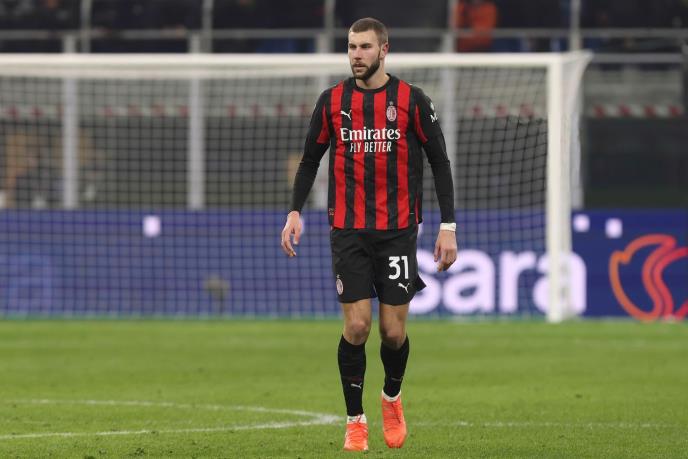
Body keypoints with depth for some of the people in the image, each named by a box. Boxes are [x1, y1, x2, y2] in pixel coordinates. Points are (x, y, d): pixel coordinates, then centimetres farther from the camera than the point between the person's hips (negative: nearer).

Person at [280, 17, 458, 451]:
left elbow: (440, 163, 1)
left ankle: (392, 397, 30)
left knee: (394, 331, -1)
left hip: (398, 231, -1)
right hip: (349, 232, 1)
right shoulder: (332, 101, 3)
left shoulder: (412, 101, -2)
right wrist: (295, 211, 0)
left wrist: (448, 226, -4)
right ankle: (355, 420, 7)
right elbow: (311, 159, 13)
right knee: (356, 325, -8)